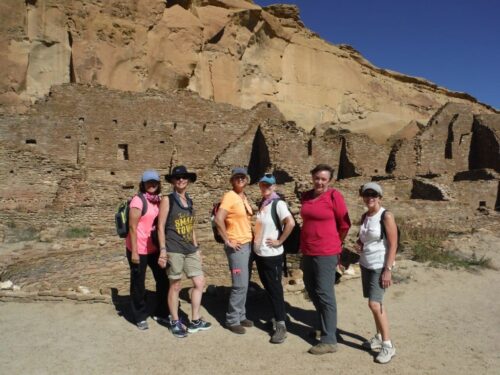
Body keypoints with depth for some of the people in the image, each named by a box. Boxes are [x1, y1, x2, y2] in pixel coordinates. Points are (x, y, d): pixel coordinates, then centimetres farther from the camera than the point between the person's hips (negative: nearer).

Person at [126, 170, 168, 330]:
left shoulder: (157, 201, 7)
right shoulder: (138, 200, -13)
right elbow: (132, 227, -16)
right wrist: (134, 252, -18)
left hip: (155, 248, 7)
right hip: (139, 250, -7)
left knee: (163, 279, 13)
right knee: (138, 284, 9)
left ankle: (161, 312, 31)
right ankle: (140, 317, 26)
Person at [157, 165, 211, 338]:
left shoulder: (189, 201, 13)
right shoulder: (167, 200, -4)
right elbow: (161, 226, -8)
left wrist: (196, 247, 17)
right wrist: (163, 250, -15)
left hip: (190, 249, 6)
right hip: (174, 250, -6)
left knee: (200, 283, 6)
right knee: (175, 286, 3)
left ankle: (195, 321, 20)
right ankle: (175, 322, 20)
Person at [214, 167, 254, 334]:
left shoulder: (244, 197, 12)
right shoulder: (229, 196, -13)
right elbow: (218, 219, -24)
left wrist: (250, 238, 14)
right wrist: (227, 241, -20)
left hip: (247, 244, 8)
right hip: (237, 246, -8)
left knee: (244, 284, 13)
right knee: (240, 285, -5)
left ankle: (240, 316, 25)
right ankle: (232, 320, 9)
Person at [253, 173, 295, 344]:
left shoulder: (278, 203, -14)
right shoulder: (262, 203, 8)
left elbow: (291, 223, -28)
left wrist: (279, 241, -20)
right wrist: (256, 240, 11)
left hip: (272, 255, -7)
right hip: (259, 253, 7)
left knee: (275, 289, 1)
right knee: (268, 288, 16)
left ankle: (281, 325, 11)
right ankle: (276, 318, 32)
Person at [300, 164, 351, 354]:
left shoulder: (334, 196, -12)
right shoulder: (306, 196, 6)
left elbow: (345, 225, -5)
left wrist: (333, 243, 6)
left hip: (326, 253, -7)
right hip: (307, 251, 7)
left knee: (325, 294, -2)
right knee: (311, 289, 20)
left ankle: (329, 341, 8)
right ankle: (323, 325, 41)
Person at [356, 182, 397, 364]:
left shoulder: (386, 216, -12)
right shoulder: (364, 216, 7)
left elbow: (393, 245, -14)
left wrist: (388, 270, -18)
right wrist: (358, 243, -2)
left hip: (380, 266, -6)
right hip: (365, 264, 7)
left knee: (374, 304, -11)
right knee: (375, 303, 13)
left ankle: (388, 345, 1)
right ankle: (379, 337, 27)